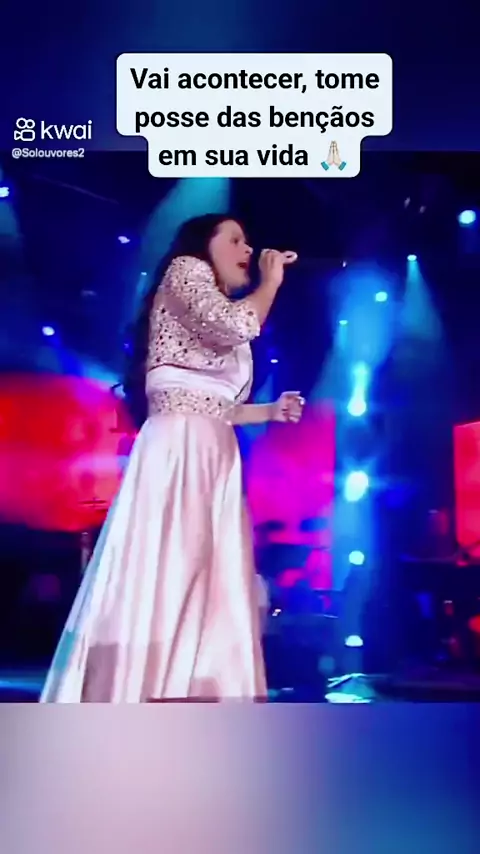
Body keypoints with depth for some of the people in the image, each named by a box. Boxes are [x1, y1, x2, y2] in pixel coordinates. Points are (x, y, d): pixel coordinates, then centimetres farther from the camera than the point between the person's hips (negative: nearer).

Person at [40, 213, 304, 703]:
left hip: (212, 456, 9)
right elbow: (239, 323, -15)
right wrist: (272, 280, 2)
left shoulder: (215, 326, 29)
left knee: (210, 592, 4)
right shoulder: (185, 270, 5)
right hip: (176, 450, -9)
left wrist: (271, 411, 24)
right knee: (160, 579, -13)